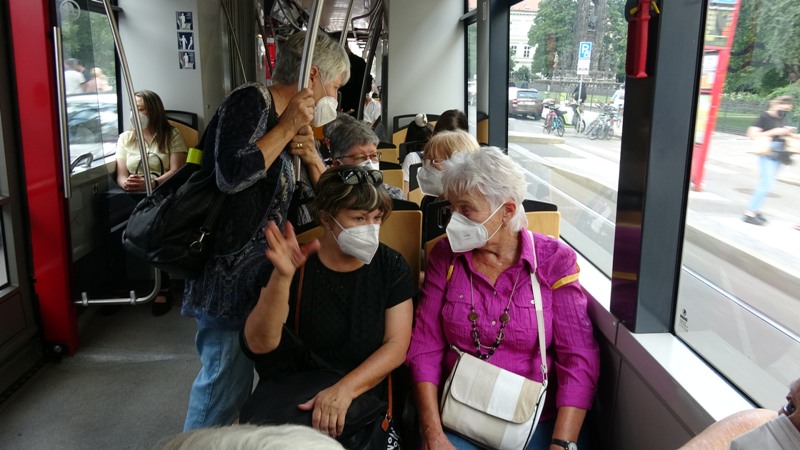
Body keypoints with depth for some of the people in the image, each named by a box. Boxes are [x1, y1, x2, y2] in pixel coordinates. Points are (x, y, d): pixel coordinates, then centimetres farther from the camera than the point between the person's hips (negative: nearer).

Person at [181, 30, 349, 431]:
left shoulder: (288, 119, 12)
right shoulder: (251, 103, -13)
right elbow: (232, 174, -30)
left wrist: (311, 155, -4)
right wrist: (287, 128, -20)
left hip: (262, 272, 9)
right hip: (229, 275, -8)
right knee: (228, 380, -2)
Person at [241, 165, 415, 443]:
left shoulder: (391, 266, 0)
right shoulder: (298, 266, -2)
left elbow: (397, 346, -6)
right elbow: (260, 345, -13)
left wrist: (345, 389, -21)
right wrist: (282, 277, -28)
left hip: (367, 401, 1)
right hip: (297, 401, 0)